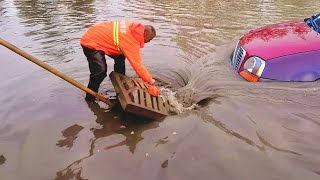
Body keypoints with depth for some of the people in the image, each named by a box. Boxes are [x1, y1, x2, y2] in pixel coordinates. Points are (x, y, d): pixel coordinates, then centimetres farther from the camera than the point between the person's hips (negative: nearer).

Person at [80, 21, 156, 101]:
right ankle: (90, 98, -2)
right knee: (100, 71, -21)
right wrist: (149, 80, -15)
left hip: (98, 36, 10)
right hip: (90, 42, -10)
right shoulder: (131, 42, -29)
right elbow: (137, 64, -26)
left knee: (120, 57, 14)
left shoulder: (132, 28, -4)